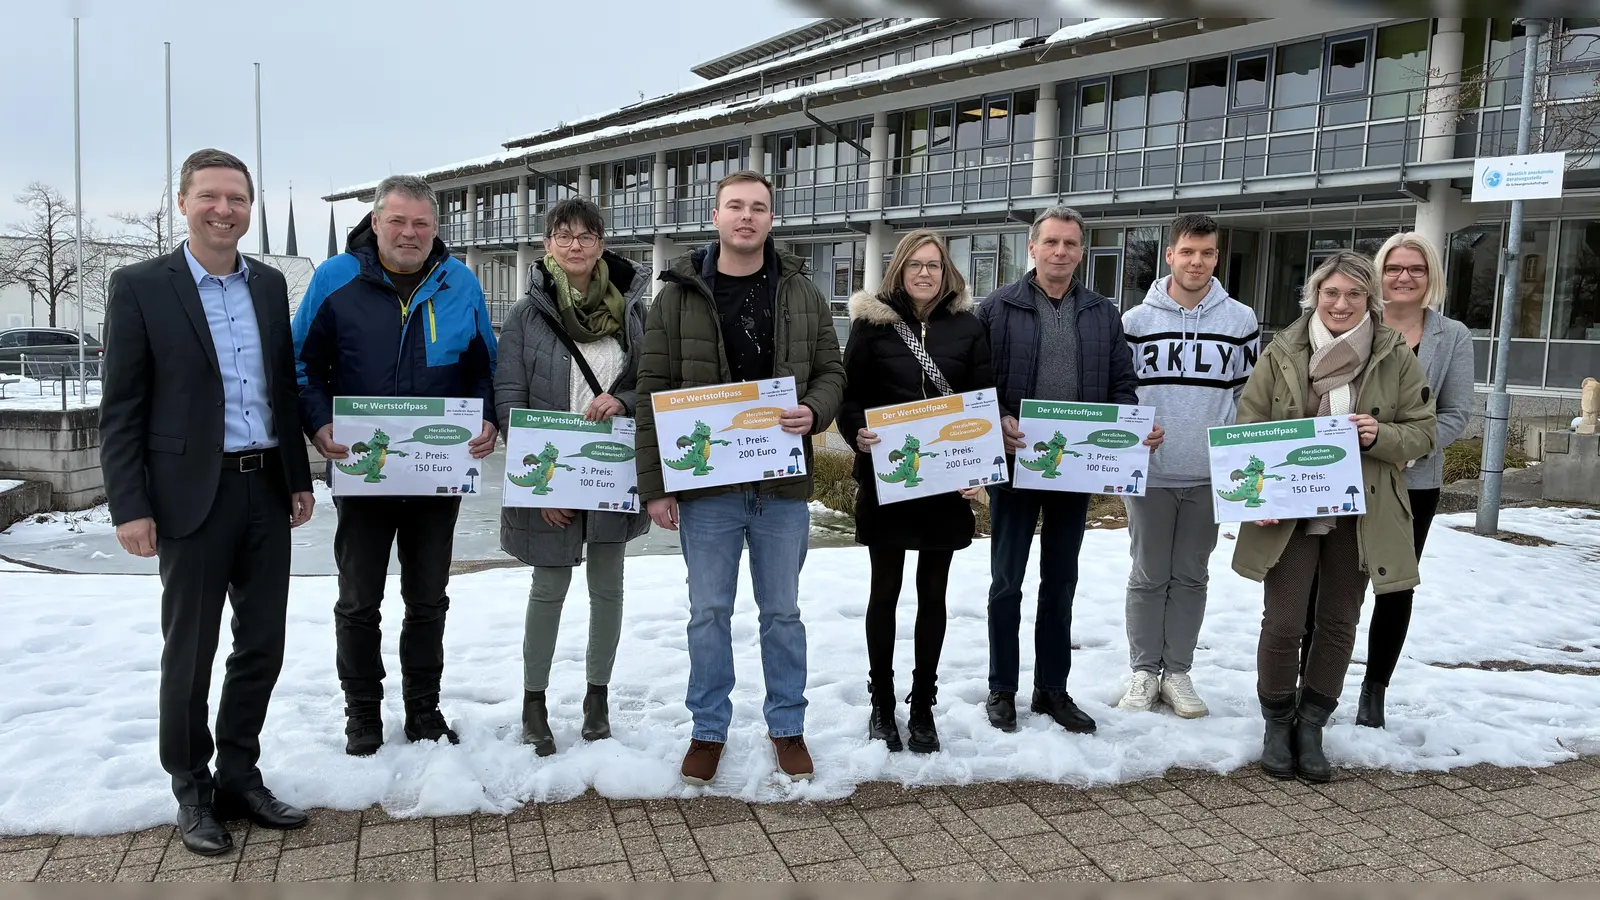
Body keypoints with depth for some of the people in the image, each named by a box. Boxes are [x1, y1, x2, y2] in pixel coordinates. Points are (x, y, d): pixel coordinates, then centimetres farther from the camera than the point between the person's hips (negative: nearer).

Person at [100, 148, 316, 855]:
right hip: (193, 495, -4)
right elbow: (120, 409, -6)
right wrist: (130, 507, -11)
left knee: (263, 644, 11)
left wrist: (300, 477, 11)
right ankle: (192, 791, 23)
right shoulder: (140, 286, -5)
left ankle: (239, 777, 27)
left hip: (267, 490, 5)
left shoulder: (270, 285, 9)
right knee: (189, 652, 7)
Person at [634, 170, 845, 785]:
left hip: (784, 484, 1)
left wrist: (813, 412, -15)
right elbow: (653, 392, -3)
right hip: (705, 484, -1)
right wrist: (654, 485, -8)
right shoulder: (678, 296, -1)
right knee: (709, 612, 8)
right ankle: (709, 730, 24)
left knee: (782, 611, 12)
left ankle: (787, 727, 28)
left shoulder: (803, 295, 5)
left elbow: (830, 371, 9)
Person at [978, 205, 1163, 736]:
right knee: (1007, 580, 6)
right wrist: (997, 424, -23)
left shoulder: (1103, 314, 9)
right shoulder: (999, 308, -2)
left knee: (1061, 580, 13)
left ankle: (1053, 688, 26)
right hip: (1016, 463, -3)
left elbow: (1122, 385, 9)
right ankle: (1002, 689, 19)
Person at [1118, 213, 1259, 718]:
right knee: (1148, 576, 7)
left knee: (1191, 576, 10)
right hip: (1148, 472, -1)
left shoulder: (1241, 321, 2)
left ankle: (1178, 671, 20)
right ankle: (1144, 671, 18)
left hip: (1209, 475, 1)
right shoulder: (1136, 320, 0)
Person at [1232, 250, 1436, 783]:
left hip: (1361, 515, 2)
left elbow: (1423, 433, 5)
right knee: (1283, 624, -1)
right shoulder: (1282, 354, -3)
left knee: (1338, 624, 10)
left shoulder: (1397, 359, 0)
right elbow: (1249, 428, -1)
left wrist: (1380, 436, -17)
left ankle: (1311, 726, 27)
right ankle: (1277, 723, 21)